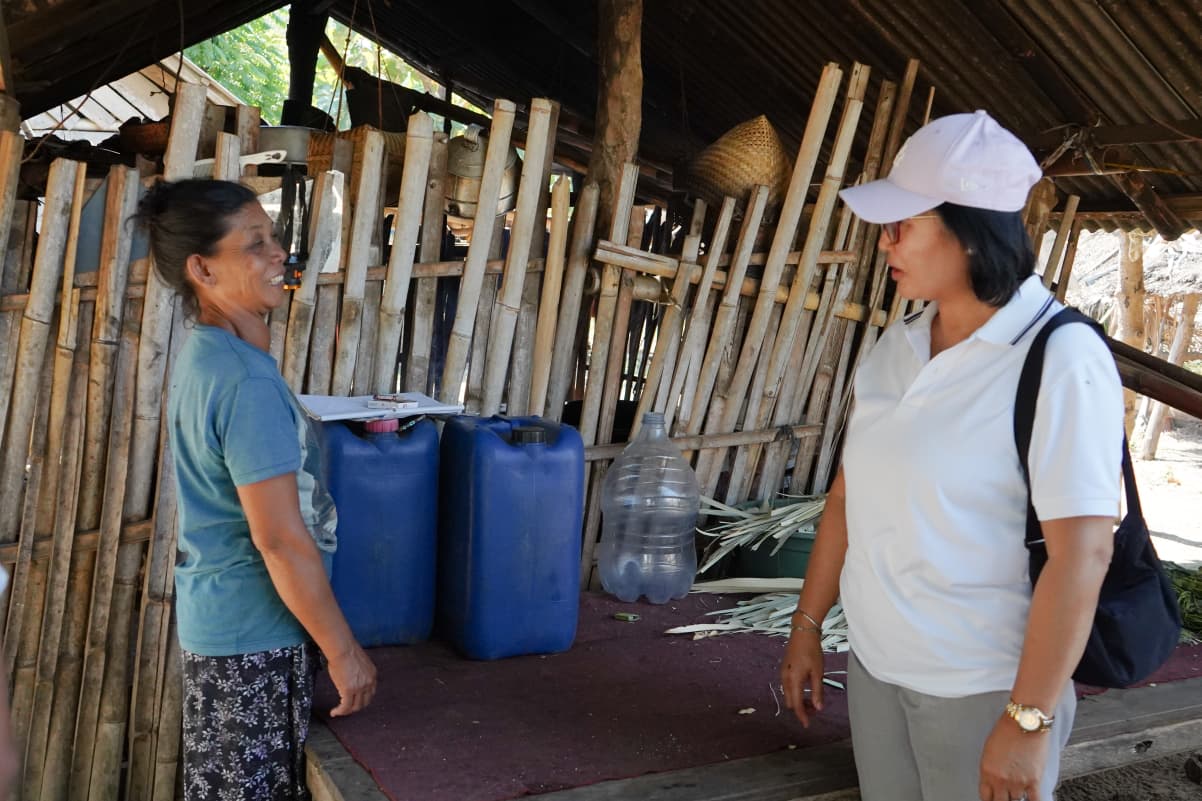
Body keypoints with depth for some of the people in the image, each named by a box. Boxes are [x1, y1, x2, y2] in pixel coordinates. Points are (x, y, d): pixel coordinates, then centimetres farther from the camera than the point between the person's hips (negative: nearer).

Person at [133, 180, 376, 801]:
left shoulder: (201, 354, 4)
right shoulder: (248, 383, -26)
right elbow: (281, 540, -25)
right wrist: (342, 649, -17)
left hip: (215, 615, 9)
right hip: (255, 632, -9)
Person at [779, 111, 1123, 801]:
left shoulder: (1061, 359, -18)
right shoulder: (899, 343, 1)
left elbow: (1082, 555, -19)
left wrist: (1028, 720, -18)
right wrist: (808, 627, 10)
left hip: (984, 687, -6)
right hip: (875, 664, 6)